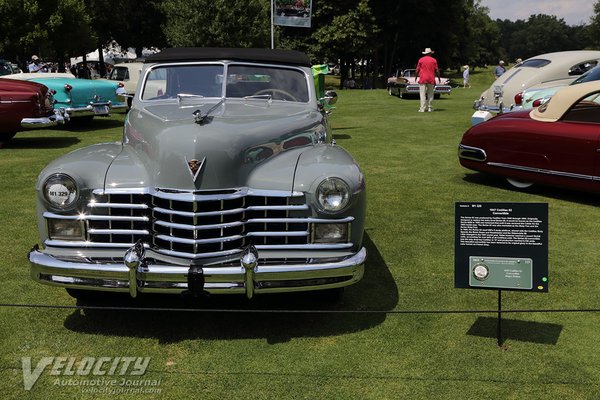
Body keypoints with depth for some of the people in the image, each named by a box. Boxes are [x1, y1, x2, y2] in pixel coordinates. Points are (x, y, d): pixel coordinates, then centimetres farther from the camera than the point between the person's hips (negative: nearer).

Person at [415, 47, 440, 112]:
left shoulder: (421, 60, 1)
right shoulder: (434, 60, 3)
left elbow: (417, 70, 4)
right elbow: (437, 70, 4)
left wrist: (416, 76, 19)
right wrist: (438, 77, 17)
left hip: (422, 79, -1)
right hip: (431, 79, 1)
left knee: (422, 94, -4)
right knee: (430, 94, 10)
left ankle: (422, 108, -10)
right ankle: (430, 108, 11)